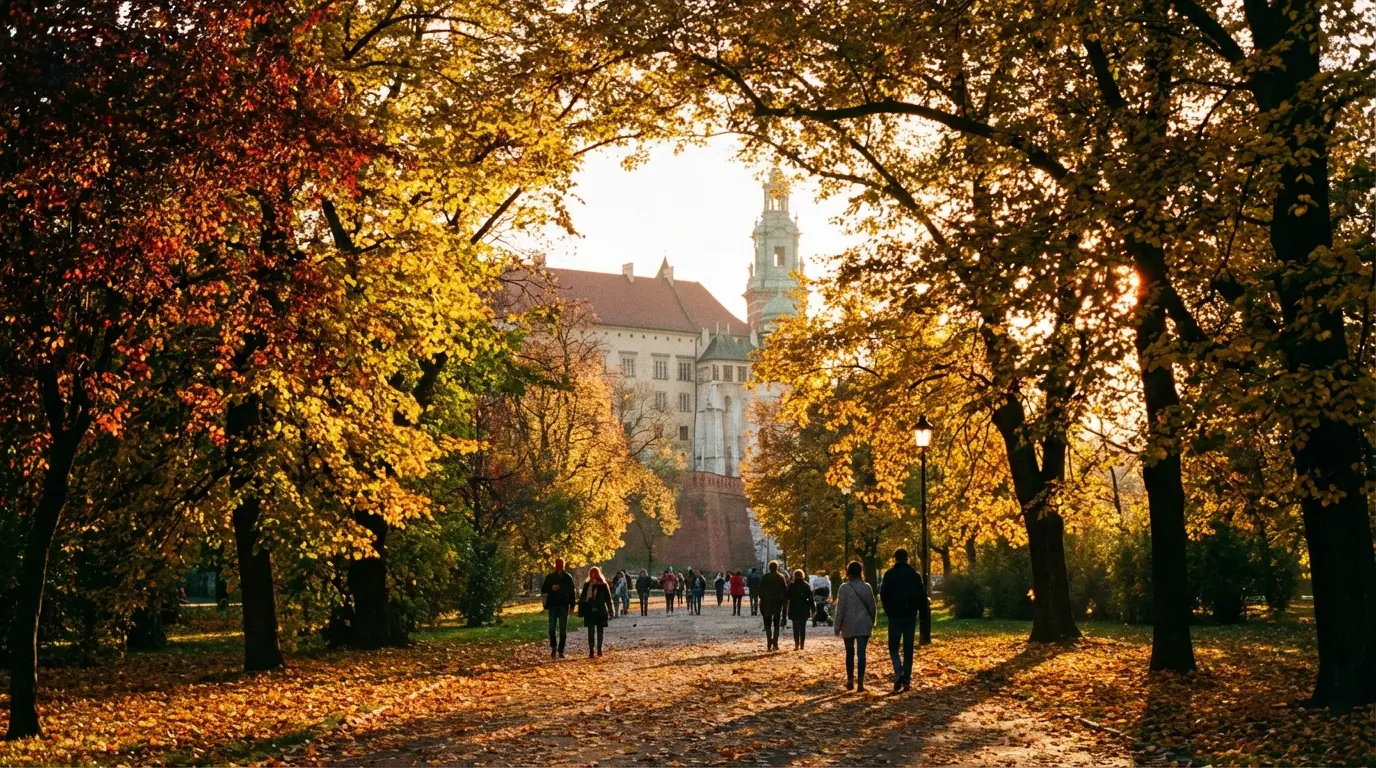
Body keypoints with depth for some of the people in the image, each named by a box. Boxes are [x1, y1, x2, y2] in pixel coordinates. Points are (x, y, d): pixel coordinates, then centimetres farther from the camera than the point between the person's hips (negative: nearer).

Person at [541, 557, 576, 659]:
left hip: (564, 606, 0)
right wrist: (551, 588, -13)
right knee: (551, 628, -8)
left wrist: (572, 605, 0)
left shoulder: (568, 578, 3)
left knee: (563, 629, 2)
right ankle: (553, 648, 4)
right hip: (552, 605, 0)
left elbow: (571, 592, 6)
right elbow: (543, 590, 6)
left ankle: (561, 650, 7)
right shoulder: (550, 577, 4)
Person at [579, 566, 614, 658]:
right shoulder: (587, 585, 7)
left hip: (600, 612, -1)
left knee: (599, 631, 6)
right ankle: (591, 651, -5)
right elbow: (582, 598, 9)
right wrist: (581, 611, 2)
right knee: (591, 631, -4)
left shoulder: (603, 585, 1)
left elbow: (608, 599, 2)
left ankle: (599, 651, 15)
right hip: (590, 612, 1)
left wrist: (610, 612, -2)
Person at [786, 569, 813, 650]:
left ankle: (796, 645, -8)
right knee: (803, 627, 10)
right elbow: (810, 598, 1)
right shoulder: (807, 585, 0)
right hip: (804, 609, 2)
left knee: (795, 627, 2)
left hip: (794, 609, -2)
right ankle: (802, 645, 9)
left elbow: (788, 597, -3)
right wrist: (812, 610, 5)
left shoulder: (791, 586, -6)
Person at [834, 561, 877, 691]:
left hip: (849, 626, -1)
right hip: (864, 626, 1)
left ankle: (850, 681, 18)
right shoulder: (867, 587, 2)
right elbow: (872, 607, 6)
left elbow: (840, 608, -7)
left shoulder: (844, 588, -7)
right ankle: (860, 682, -11)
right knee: (861, 653, -2)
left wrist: (837, 626, 0)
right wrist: (871, 623, 18)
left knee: (850, 653, 13)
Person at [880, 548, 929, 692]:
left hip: (895, 616, -2)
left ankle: (898, 671, -17)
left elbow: (883, 595, -8)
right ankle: (907, 679, 3)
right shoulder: (915, 575, 3)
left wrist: (888, 611, 5)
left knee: (893, 646, 6)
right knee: (908, 648, 8)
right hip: (911, 616, 2)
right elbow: (922, 595, 1)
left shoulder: (889, 574, -5)